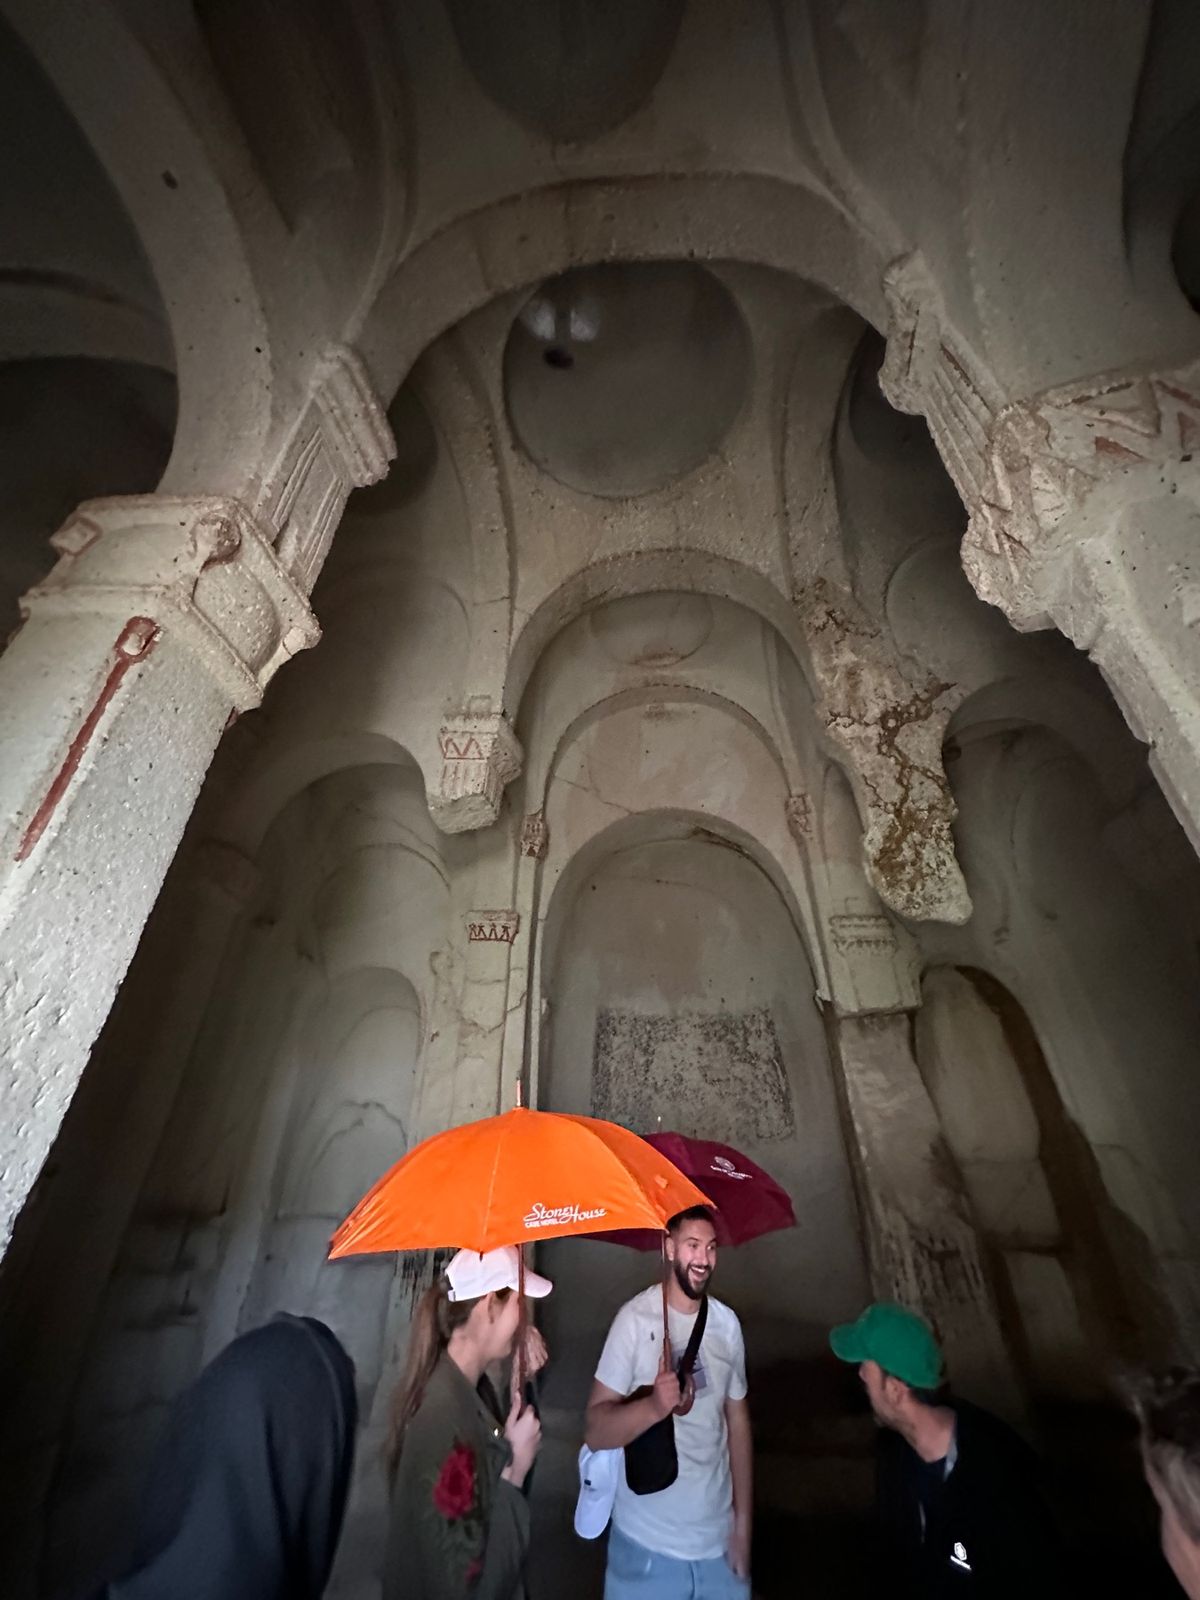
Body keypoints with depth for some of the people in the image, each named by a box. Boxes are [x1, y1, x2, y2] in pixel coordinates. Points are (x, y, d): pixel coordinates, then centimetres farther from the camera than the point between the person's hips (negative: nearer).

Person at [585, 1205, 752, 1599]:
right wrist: (653, 1405, -35)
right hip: (648, 1545, -4)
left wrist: (743, 1522, 5)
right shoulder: (636, 1318, -20)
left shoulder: (728, 1323, -3)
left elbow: (738, 1421, 7)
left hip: (719, 1542, 4)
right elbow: (595, 1431, -20)